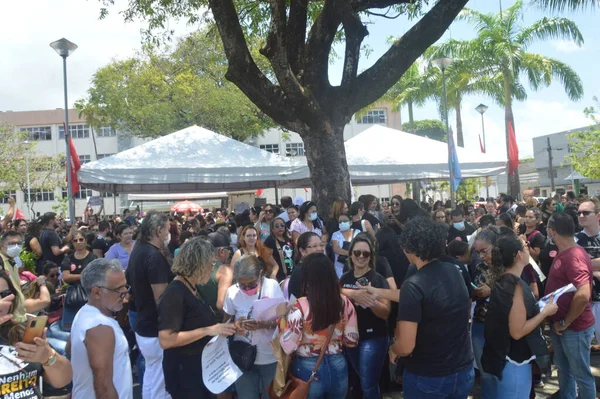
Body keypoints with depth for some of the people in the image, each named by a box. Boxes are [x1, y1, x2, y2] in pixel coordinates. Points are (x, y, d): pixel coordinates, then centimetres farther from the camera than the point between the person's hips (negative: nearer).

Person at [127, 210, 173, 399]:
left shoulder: (138, 251, 8)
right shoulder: (155, 256, -23)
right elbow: (161, 298, -25)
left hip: (143, 325, 10)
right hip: (156, 329, -10)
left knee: (151, 375, 22)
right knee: (159, 382, 4)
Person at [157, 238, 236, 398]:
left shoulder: (194, 289, 6)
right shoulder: (174, 294, -23)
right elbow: (165, 340, -29)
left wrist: (224, 327, 4)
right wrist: (208, 330, -29)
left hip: (202, 366, 9)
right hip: (184, 371, -9)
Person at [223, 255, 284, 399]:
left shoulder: (272, 286, -13)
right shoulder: (232, 292, -9)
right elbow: (226, 322, 2)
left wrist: (265, 324, -29)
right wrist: (235, 324, -20)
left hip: (271, 357, 0)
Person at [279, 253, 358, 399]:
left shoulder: (300, 306, -21)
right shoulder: (345, 302, -9)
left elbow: (288, 347, -19)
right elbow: (352, 340, -1)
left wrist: (282, 318, -6)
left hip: (309, 370, -3)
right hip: (338, 367, 3)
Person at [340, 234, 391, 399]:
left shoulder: (378, 279, -13)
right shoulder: (344, 278, 1)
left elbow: (386, 313, -18)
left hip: (373, 338, -5)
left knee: (368, 386, -1)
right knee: (363, 382, 21)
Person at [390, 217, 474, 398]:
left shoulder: (413, 284, -23)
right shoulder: (454, 271, -3)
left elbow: (406, 347, -25)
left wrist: (392, 349, -3)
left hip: (427, 378, -5)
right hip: (464, 371, 6)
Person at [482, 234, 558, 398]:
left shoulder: (502, 280, 3)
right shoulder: (516, 285, -24)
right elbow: (517, 331, -24)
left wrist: (540, 308, 15)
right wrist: (545, 312, -15)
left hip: (503, 356, 9)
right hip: (514, 361, -9)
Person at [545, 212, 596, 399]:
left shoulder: (575, 256, -24)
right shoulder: (562, 254, 6)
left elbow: (583, 295, -33)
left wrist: (565, 323, -21)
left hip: (575, 328, -9)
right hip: (559, 325, 9)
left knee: (581, 374, 7)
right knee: (563, 369, 22)